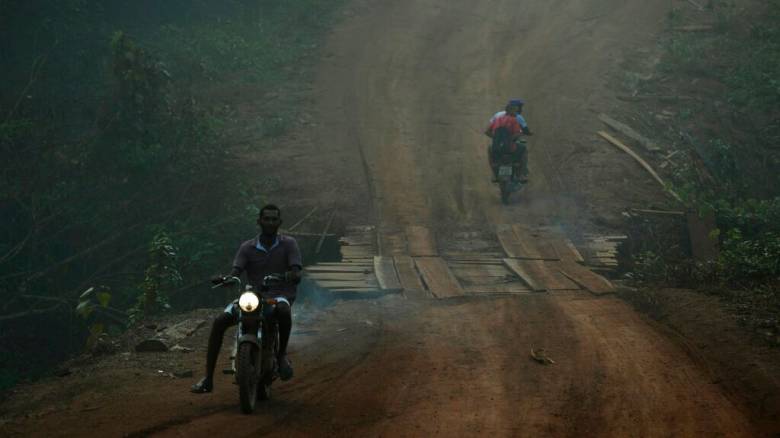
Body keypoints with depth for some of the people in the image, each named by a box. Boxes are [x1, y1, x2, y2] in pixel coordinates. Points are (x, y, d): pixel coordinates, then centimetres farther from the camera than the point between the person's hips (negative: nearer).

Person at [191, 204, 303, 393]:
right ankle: (208, 379, -18)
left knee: (283, 310, -41)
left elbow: (297, 275, -10)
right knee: (219, 322, -20)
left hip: (280, 296, -3)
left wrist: (289, 276, -34)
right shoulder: (247, 248, 7)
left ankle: (282, 354, -15)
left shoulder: (289, 244, 2)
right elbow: (235, 272, -5)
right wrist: (225, 279, -29)